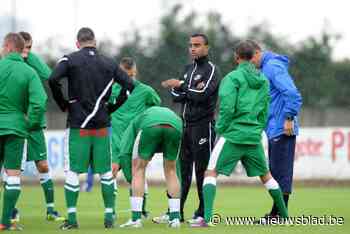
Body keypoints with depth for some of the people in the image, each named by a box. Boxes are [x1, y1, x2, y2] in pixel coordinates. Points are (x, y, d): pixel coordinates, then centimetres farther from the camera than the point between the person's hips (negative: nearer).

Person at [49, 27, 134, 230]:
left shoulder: (70, 60, -2)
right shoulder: (109, 64, 8)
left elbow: (53, 79, -17)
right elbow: (130, 85, 4)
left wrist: (63, 104, -4)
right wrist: (111, 108, 10)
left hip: (78, 125, -2)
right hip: (102, 125, 2)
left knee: (73, 171, 1)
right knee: (106, 172, 9)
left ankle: (72, 218, -3)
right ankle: (109, 217, 8)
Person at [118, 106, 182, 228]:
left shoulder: (136, 122, 40)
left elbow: (124, 153, 23)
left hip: (150, 126, -2)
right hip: (175, 127, 2)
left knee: (138, 169, 15)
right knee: (170, 170, 23)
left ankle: (136, 218, 8)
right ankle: (175, 218, 19)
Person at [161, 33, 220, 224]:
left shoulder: (211, 70, -5)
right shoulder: (188, 69, 18)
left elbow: (202, 95, -18)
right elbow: (176, 96, 9)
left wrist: (181, 86, -10)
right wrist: (192, 91, -9)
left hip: (203, 125, -7)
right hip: (185, 124, 7)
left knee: (202, 171, -4)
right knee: (181, 170, 7)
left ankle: (204, 213, 0)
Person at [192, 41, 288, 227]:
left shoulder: (233, 77, -7)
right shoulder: (263, 80, 11)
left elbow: (227, 107, -17)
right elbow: (264, 110, 15)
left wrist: (220, 128, -5)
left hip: (233, 134, -6)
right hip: (254, 136, 6)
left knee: (211, 173, -5)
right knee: (265, 175, 20)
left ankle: (206, 217, -19)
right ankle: (284, 214, 26)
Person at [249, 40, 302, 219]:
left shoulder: (273, 67, -13)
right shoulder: (265, 68, 17)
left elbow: (292, 94, -22)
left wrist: (289, 118, -21)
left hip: (282, 130, -10)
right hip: (274, 130, 10)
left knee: (281, 171, -6)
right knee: (275, 171, 11)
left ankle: (280, 213, -4)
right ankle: (276, 213, 15)